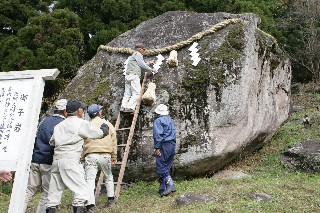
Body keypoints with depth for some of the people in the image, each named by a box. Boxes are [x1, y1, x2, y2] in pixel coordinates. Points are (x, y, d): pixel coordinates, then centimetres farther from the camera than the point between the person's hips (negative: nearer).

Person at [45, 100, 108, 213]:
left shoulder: (59, 125, 19)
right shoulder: (81, 123, 3)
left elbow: (51, 142, 17)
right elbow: (100, 133, 9)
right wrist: (104, 127, 31)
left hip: (56, 160, 7)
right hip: (70, 160, -6)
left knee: (54, 192, 10)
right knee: (81, 191, -7)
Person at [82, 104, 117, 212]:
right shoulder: (108, 124, 10)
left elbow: (82, 143, 7)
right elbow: (113, 141, 11)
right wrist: (114, 156, 18)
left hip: (90, 155, -1)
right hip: (105, 155, 1)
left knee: (89, 180, -5)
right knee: (108, 177, 23)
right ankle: (111, 199, 31)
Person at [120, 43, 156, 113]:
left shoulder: (133, 55, 31)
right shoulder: (138, 54, 3)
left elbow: (141, 65, 32)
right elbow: (142, 65, -3)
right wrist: (151, 69, 7)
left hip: (128, 76, 10)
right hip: (134, 75, -10)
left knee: (127, 93, 3)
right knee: (136, 93, -13)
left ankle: (123, 107, -8)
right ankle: (129, 107, -23)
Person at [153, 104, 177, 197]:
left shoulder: (158, 120, -5)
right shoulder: (171, 120, 18)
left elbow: (157, 135, -14)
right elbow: (173, 134, 17)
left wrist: (157, 148, -14)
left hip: (164, 145, -8)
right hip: (172, 145, 8)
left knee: (161, 167, -7)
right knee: (167, 167, 10)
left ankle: (170, 184, -21)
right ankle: (163, 188, 13)